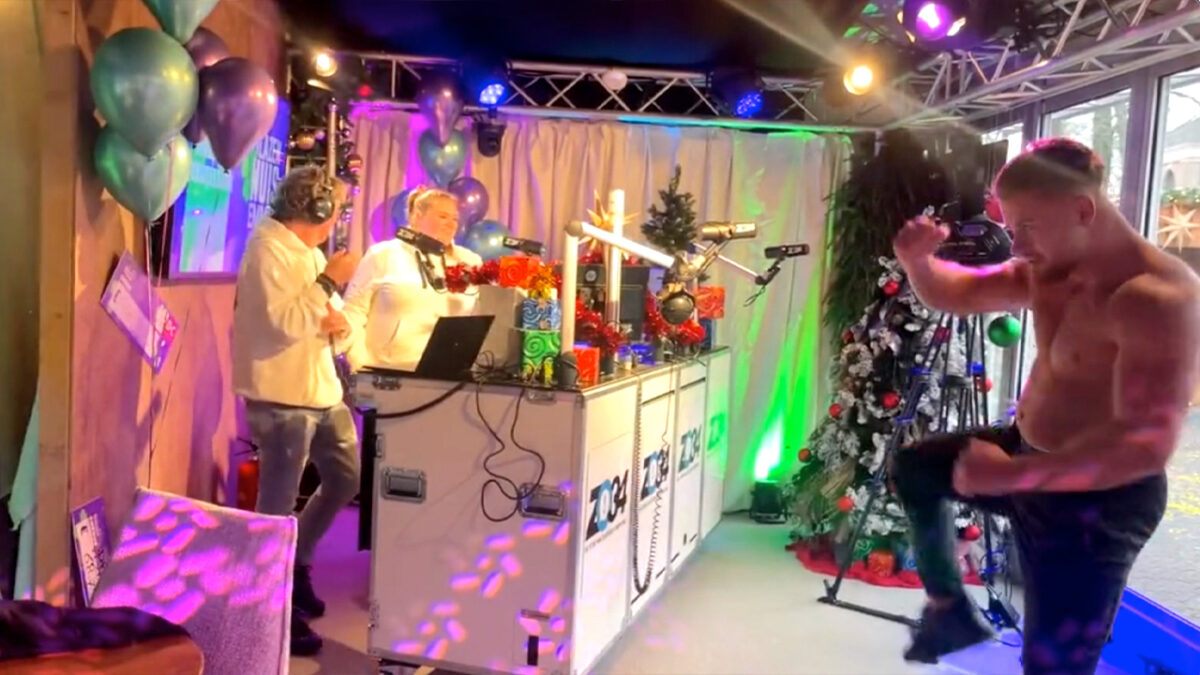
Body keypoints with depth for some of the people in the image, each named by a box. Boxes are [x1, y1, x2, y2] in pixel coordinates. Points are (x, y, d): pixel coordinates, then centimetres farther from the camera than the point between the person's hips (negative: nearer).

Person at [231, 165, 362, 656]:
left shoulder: (311, 252, 15)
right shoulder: (268, 248, -13)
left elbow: (327, 327, 17)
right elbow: (283, 324, -25)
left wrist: (341, 328, -5)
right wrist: (329, 282, -17)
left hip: (322, 391, 9)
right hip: (282, 397, -9)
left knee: (346, 479, 19)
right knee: (278, 505, 1)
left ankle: (297, 562, 36)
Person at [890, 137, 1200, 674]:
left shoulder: (1157, 298, -29)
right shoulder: (1048, 271, -1)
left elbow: (1147, 444, -37)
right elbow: (954, 294, 9)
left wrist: (1011, 475, -42)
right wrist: (917, 260, -13)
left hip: (1094, 501, -9)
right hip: (1031, 453, 9)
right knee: (911, 469, 21)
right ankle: (949, 607, 31)